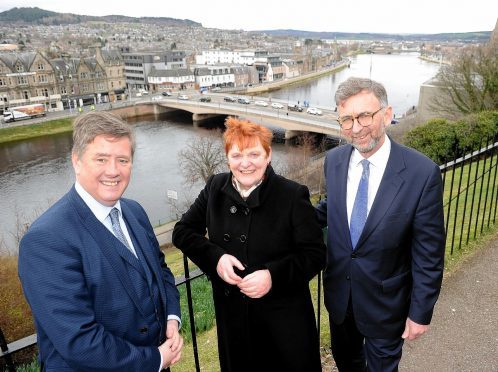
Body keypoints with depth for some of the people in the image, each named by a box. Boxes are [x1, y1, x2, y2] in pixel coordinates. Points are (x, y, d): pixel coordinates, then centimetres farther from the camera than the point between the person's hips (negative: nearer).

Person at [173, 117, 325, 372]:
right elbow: (183, 231, 1)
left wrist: (274, 275, -27)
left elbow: (315, 254, -12)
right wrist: (215, 257, -16)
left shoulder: (293, 195, -15)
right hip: (232, 315, 3)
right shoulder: (215, 188, -4)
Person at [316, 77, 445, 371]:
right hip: (339, 293, 4)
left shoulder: (422, 173, -23)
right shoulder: (334, 160, -10)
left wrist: (421, 312, -10)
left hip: (386, 300, -3)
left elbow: (429, 254, -15)